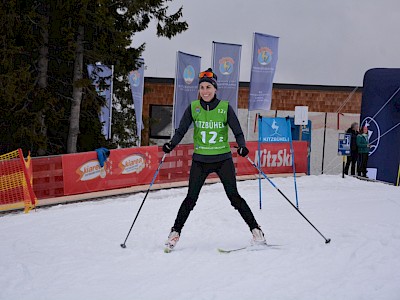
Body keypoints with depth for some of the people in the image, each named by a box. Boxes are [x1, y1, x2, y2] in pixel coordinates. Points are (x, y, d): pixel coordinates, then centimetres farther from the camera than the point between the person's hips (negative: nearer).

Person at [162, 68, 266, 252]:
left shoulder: (225, 107, -4)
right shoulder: (193, 108, 0)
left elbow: (238, 132, -6)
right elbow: (181, 131, -1)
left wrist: (242, 147, -25)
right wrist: (171, 144, -19)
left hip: (223, 160, -1)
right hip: (200, 160, 1)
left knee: (233, 197, -5)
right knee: (191, 198, 0)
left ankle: (256, 230, 5)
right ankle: (175, 233, 12)